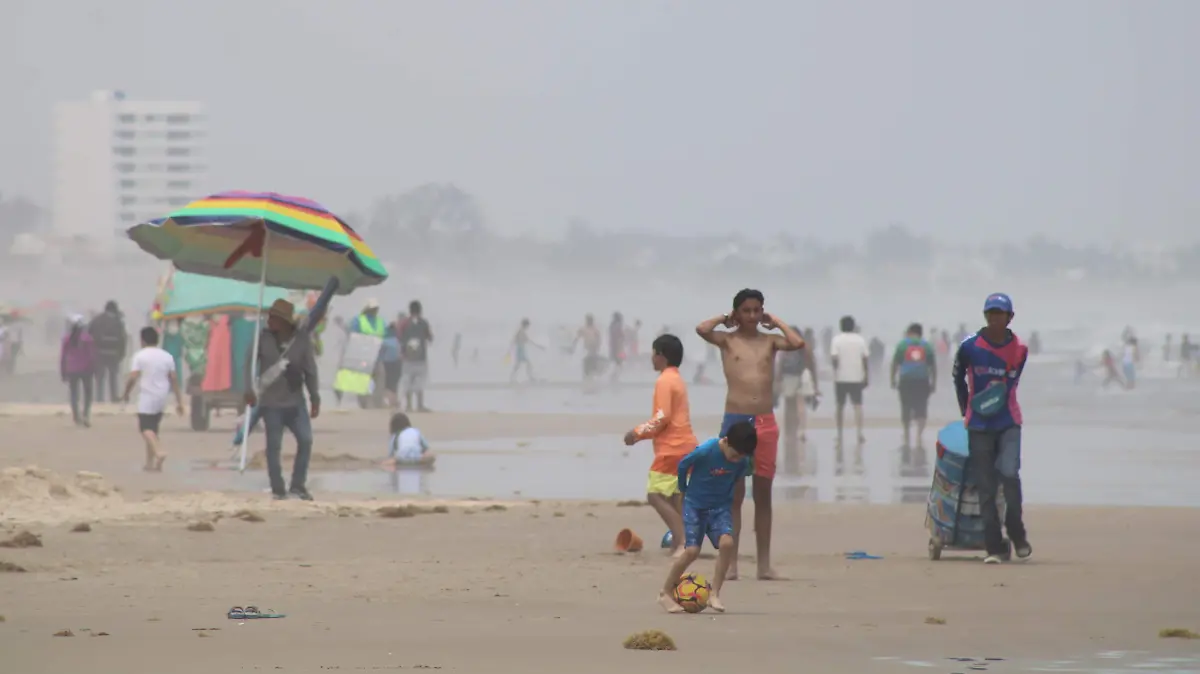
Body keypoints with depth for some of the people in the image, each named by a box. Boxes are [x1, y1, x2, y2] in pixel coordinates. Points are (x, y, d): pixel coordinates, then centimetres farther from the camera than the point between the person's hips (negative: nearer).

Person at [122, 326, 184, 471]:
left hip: (147, 398, -6)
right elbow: (174, 380, 6)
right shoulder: (167, 357, 8)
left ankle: (159, 452, -35)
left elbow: (133, 378, -15)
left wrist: (126, 393, 2)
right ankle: (150, 462, 19)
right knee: (153, 428, 17)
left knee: (146, 428, -9)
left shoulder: (139, 356, -7)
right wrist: (179, 401, 9)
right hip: (161, 399, 6)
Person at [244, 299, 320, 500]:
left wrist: (315, 399, 0)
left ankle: (298, 485, 3)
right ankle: (278, 489, 7)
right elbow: (249, 363, 1)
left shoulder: (302, 340, -3)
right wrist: (249, 390, -8)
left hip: (295, 401, 1)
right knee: (274, 446, -1)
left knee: (306, 440, -9)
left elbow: (310, 371, 1)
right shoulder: (263, 338, -5)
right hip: (271, 403, -1)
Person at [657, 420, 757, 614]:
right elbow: (682, 466, -6)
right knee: (692, 550, -14)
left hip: (721, 506, 3)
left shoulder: (742, 461, -12)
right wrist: (685, 490, 7)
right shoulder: (705, 452, -25)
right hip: (695, 505, -3)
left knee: (727, 542, -22)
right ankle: (665, 593, 5)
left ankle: (715, 594, -11)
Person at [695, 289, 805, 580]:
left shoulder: (770, 341, 9)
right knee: (734, 495, 1)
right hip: (735, 422, -2)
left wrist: (776, 321, 3)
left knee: (763, 495, 6)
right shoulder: (727, 340, 3)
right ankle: (731, 562, 3)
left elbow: (798, 343, -10)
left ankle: (764, 563, 10)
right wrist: (724, 318, 1)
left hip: (766, 424, 2)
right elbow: (702, 329, -16)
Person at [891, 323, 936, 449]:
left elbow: (895, 363, 3)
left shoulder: (902, 344, 5)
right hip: (922, 381, 0)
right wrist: (933, 383, 16)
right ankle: (920, 435, -18)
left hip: (906, 381, 0)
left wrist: (893, 379, 10)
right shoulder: (927, 345, 8)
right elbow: (933, 366, 9)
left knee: (906, 410, 10)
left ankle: (907, 438, 18)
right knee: (921, 409, 0)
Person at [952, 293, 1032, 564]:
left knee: (1009, 473, -20)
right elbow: (958, 377, 10)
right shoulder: (970, 346, -7)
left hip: (1008, 422, 0)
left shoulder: (1019, 349, -3)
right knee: (985, 488, 0)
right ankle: (993, 548, 5)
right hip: (979, 426, 0)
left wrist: (998, 401, 11)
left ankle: (1016, 532, 1)